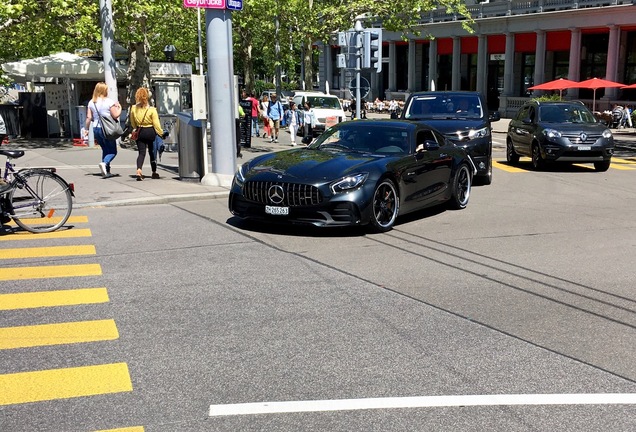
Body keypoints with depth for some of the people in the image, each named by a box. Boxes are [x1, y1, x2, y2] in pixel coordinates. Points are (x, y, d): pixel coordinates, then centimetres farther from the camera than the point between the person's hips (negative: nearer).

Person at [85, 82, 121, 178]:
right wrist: (119, 108, 7)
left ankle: (106, 171, 15)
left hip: (96, 129, 6)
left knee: (105, 149, 19)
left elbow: (89, 117, 4)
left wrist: (86, 129, 14)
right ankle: (104, 163, -26)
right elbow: (115, 116, -11)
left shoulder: (91, 102, 5)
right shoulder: (109, 101, -10)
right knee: (113, 151, 2)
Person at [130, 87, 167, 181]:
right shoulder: (152, 110, -13)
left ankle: (139, 170, -21)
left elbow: (133, 124, 9)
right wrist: (162, 134, -2)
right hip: (151, 132, -2)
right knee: (152, 152, 13)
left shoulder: (133, 109, -2)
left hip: (140, 133, 2)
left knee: (141, 152, 3)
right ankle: (154, 172, 24)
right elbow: (156, 124, -11)